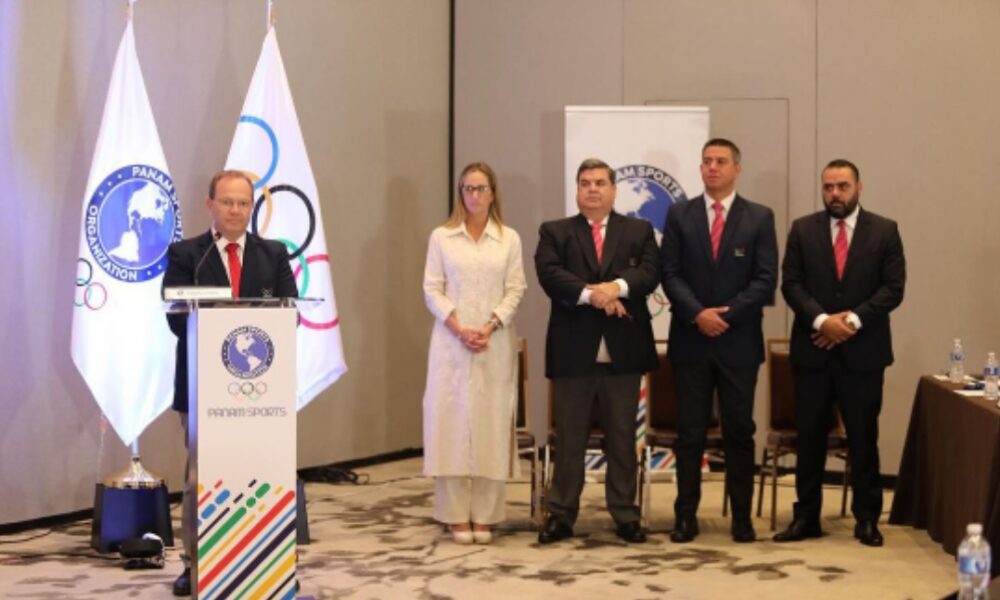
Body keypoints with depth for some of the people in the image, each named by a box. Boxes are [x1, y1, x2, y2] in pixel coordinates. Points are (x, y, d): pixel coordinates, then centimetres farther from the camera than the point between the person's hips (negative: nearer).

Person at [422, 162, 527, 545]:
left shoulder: (509, 239, 7)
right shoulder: (441, 237, 6)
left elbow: (515, 290, 3)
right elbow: (432, 290, 2)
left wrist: (490, 326, -11)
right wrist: (458, 328, -11)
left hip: (495, 343, 1)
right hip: (451, 342, -1)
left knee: (491, 425, 1)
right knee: (453, 422, -2)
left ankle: (484, 516, 7)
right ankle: (456, 516, 4)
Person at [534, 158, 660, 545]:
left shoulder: (639, 231, 11)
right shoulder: (555, 232, 8)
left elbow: (650, 272, -5)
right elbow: (549, 274, -9)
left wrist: (617, 286, -23)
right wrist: (590, 294, -22)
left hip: (623, 351, 1)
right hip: (573, 351, -1)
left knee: (622, 438, 7)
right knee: (569, 438, 4)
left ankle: (625, 516, 14)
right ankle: (561, 515, 12)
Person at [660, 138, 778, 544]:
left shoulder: (759, 217, 4)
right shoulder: (679, 215, 7)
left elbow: (766, 279, -3)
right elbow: (670, 274, 1)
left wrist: (727, 315, -12)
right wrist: (698, 314, -13)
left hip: (739, 341, -1)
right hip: (691, 340, 1)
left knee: (739, 433, 5)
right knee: (690, 433, 3)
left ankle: (742, 518, 13)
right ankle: (686, 517, 10)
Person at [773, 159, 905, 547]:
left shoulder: (884, 231, 3)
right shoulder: (803, 229, 6)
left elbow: (893, 288, -3)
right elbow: (791, 283, 0)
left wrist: (853, 320, -14)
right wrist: (821, 320, -15)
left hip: (863, 350, -1)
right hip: (813, 349, 1)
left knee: (863, 438, 5)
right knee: (809, 437, 5)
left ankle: (867, 518, 14)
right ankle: (806, 516, 13)